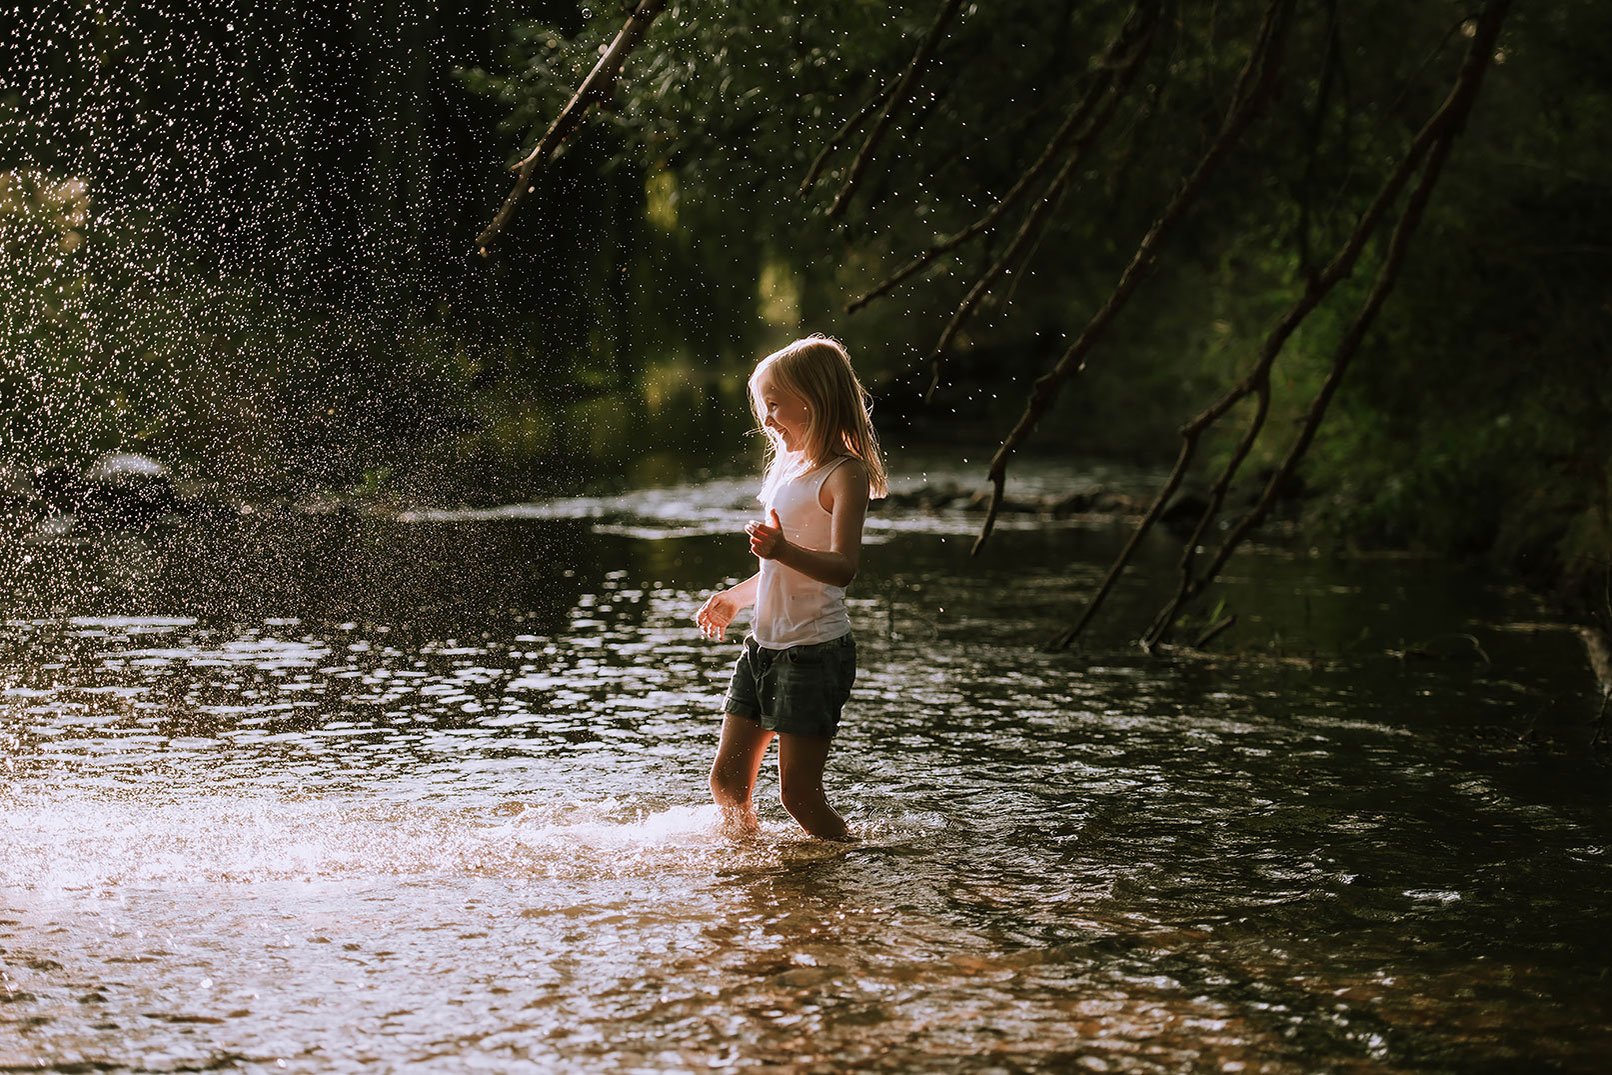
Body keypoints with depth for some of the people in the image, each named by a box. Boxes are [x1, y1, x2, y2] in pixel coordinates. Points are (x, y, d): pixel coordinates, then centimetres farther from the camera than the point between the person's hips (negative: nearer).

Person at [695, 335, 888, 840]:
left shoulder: (844, 475, -12)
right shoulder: (786, 468, 15)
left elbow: (842, 567, -25)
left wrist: (783, 550, -40)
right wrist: (733, 599, 27)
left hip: (816, 649, -9)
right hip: (765, 644, 9)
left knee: (798, 790, -6)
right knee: (727, 780, 8)